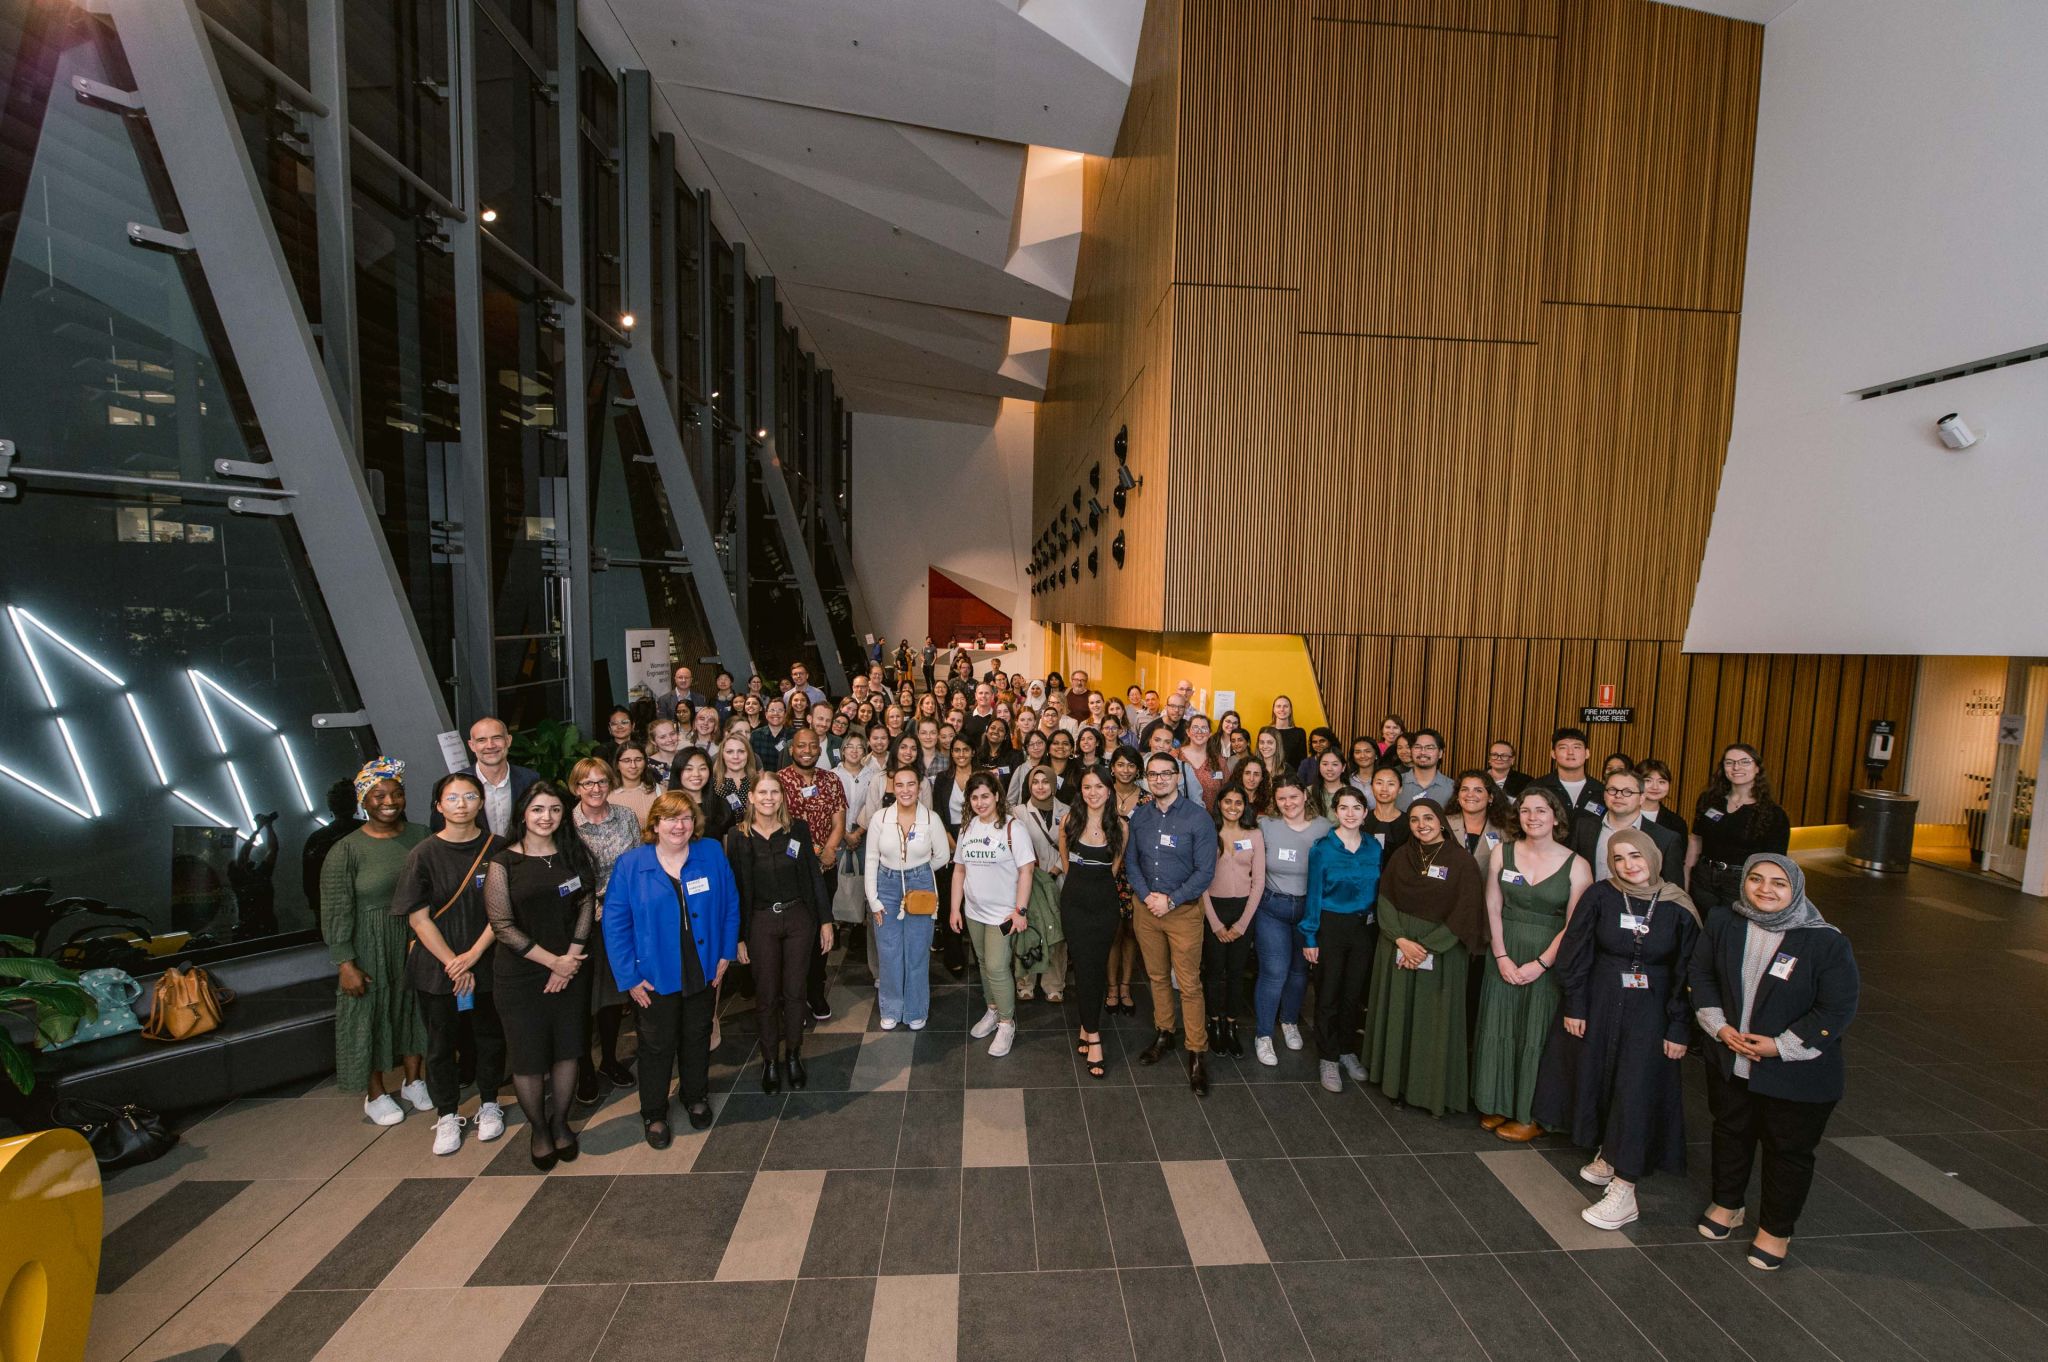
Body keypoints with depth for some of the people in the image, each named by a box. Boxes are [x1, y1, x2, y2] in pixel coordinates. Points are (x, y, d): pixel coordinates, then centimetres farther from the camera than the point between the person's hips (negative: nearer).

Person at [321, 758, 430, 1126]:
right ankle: (375, 1094, 29)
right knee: (372, 1016, 9)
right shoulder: (346, 850, -11)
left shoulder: (420, 836, -1)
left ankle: (413, 1081, 34)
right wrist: (346, 963, -13)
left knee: (416, 1008, 15)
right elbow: (336, 913, -11)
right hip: (371, 949, -3)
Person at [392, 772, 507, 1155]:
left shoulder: (496, 848, -5)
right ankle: (446, 1116, 28)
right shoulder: (423, 855, -6)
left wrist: (473, 956, -13)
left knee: (489, 1037, 11)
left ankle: (489, 1104, 31)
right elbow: (419, 918, -7)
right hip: (436, 966, 0)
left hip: (486, 963, 1)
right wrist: (453, 965, -11)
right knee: (441, 1043, 10)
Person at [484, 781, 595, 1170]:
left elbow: (587, 905, 0)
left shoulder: (574, 854, 2)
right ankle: (538, 1129, 29)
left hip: (571, 972, 3)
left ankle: (560, 1123, 30)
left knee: (567, 1050, 11)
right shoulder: (502, 864, -8)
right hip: (520, 975, -3)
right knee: (528, 1058, 8)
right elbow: (502, 926, -11)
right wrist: (553, 961, -13)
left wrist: (572, 957, -11)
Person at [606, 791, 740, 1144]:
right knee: (657, 1045, 13)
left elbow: (730, 905, -2)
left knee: (698, 1038, 19)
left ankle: (695, 1096, 43)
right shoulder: (631, 864, -11)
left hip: (704, 972, 2)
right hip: (655, 977, -2)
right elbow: (615, 923, -9)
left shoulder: (712, 854, -7)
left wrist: (725, 954, -4)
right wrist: (629, 977, -12)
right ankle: (653, 1113, 35)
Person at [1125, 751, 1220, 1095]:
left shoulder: (1198, 818, -11)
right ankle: (1163, 1035, 34)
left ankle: (1197, 1054, 11)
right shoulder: (1139, 815, 1)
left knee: (1189, 984, -1)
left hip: (1184, 909, -4)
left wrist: (1171, 900, -15)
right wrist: (1146, 896, -9)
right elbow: (1130, 861, 6)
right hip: (1146, 907, 4)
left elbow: (1205, 871, -11)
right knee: (1157, 976, 16)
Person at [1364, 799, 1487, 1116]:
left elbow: (1464, 916, -11)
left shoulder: (1462, 863, -8)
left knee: (1434, 1021, 5)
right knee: (1397, 1015, 11)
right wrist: (1401, 940, -14)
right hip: (1396, 948, 3)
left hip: (1441, 953, -3)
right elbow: (1385, 903, 0)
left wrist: (1425, 947, -15)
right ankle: (1396, 1079, 26)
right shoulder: (1399, 858, 3)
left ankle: (1434, 1091, 20)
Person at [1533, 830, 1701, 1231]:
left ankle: (1623, 1190, 5)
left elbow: (1687, 972, -3)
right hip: (1599, 1003, 2)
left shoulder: (1678, 908, -9)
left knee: (1636, 1091, -2)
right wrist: (1574, 1006, -4)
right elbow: (1576, 953, -3)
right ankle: (1606, 1155, 34)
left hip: (1649, 1011, -1)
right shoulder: (1600, 896, -9)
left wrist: (1680, 1029, -3)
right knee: (1595, 1078, 12)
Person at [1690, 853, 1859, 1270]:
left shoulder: (1826, 942, -18)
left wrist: (1780, 1046, -17)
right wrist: (1719, 1027, -8)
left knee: (1788, 1150, 13)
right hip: (1729, 1062, 4)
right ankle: (1726, 1203, 44)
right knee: (1731, 1134, 22)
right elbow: (1699, 975, 3)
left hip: (1796, 1074, -3)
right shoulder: (1722, 926, -7)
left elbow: (1838, 1009, -15)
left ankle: (1776, 1229, 35)